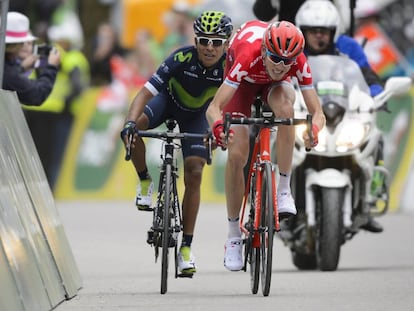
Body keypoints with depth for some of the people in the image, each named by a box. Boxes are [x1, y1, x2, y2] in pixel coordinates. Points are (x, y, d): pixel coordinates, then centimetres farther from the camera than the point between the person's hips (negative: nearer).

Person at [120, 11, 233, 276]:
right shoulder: (182, 58, -35)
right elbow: (146, 92, -38)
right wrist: (130, 123, -53)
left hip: (196, 115, 1)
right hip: (168, 100, -1)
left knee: (194, 175, -11)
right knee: (132, 129, -32)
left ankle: (186, 247, -1)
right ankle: (145, 181, -5)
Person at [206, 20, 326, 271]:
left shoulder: (299, 62, -36)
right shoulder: (247, 58, -42)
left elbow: (317, 111, -35)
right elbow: (214, 107, -44)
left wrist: (315, 129, -58)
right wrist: (218, 126, -66)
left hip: (274, 84, 1)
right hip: (245, 81, -1)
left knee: (285, 110, -36)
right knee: (237, 155, -13)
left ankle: (284, 189, -21)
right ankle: (234, 236, 1)